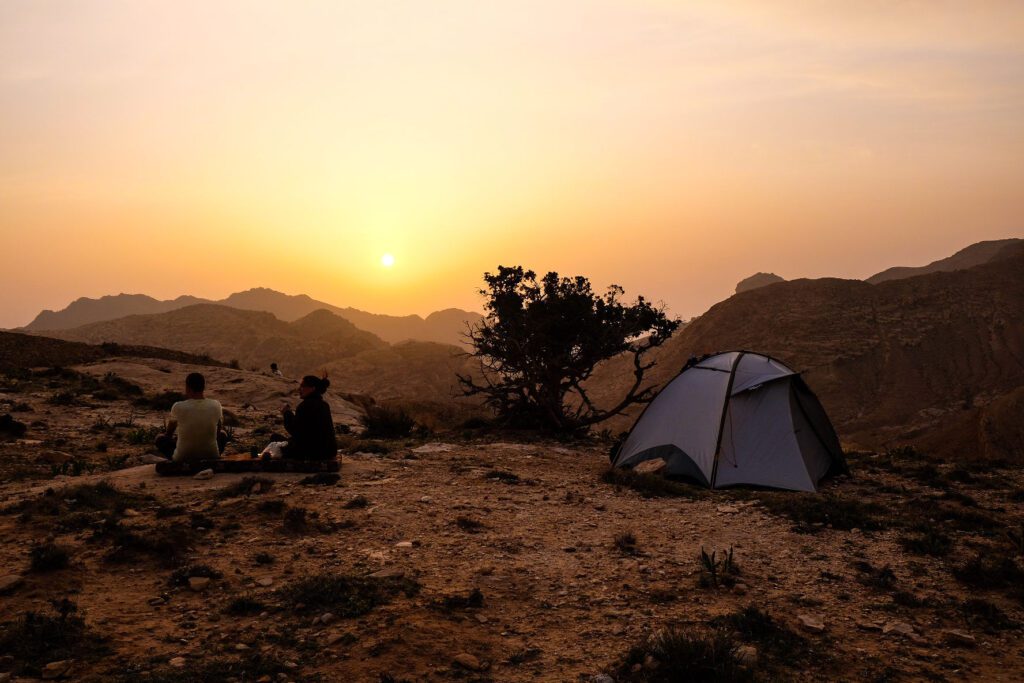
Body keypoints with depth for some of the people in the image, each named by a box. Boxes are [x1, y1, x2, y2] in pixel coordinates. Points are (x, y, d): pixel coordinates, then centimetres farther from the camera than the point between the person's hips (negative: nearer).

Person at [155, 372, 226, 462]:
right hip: (211, 456, 1)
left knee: (160, 438, 25)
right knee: (222, 435, 32)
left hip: (183, 458, -1)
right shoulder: (216, 406, -8)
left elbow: (169, 432, 7)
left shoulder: (178, 407, -14)